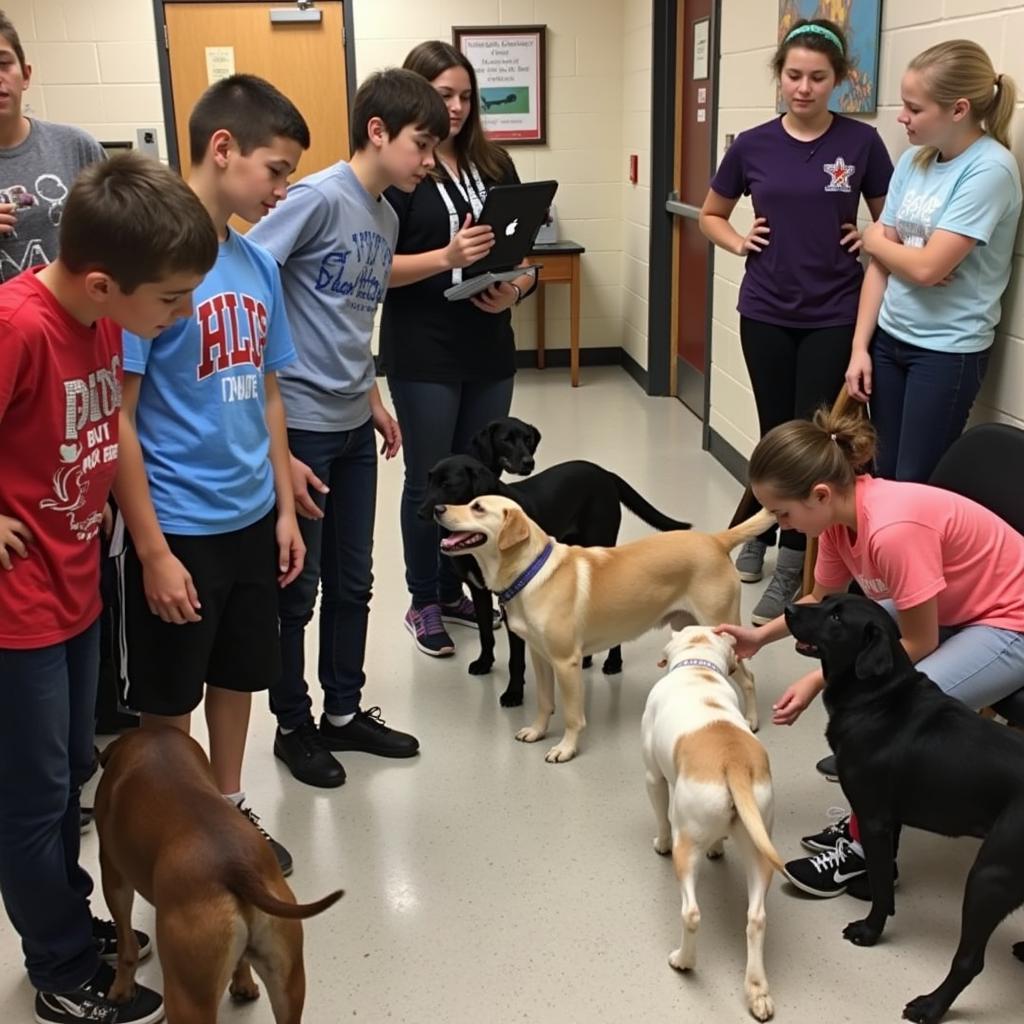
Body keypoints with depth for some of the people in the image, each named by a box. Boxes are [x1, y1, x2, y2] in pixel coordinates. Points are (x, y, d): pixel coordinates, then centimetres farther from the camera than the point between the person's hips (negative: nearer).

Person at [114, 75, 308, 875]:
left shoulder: (259, 262, 3)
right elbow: (116, 417, -18)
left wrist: (284, 506, 11)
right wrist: (153, 550, -17)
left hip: (251, 518, 7)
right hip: (179, 529, -6)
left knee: (237, 678, 20)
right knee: (168, 703, 12)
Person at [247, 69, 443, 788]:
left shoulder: (387, 217, 10)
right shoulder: (319, 198, -16)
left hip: (353, 427, 8)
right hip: (298, 425, -8)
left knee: (353, 581, 17)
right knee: (297, 588, 7)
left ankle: (344, 712, 33)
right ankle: (293, 725, 24)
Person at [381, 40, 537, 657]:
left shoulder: (494, 165, 8)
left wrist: (515, 290, -11)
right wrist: (447, 256, -26)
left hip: (490, 347, 5)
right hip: (423, 354, -5)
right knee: (430, 482, 5)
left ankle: (455, 592, 29)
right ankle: (424, 603, 21)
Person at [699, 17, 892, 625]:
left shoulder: (861, 143, -3)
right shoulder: (753, 145, 1)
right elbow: (711, 215, 16)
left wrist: (869, 242, -8)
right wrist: (738, 242, -1)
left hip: (833, 315, -1)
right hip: (766, 312, 1)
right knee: (776, 436, 10)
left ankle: (791, 570, 11)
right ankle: (755, 531, 33)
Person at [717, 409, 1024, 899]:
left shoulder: (893, 529, -35)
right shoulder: (841, 510, -9)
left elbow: (919, 644, -24)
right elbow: (822, 599, 9)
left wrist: (820, 680, -21)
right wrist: (762, 635, -4)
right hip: (953, 608, 9)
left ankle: (868, 850, 1)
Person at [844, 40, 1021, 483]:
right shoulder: (913, 161, 4)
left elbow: (927, 267, -21)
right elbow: (881, 262, 5)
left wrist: (875, 239, -2)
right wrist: (860, 347, 0)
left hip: (948, 350, -6)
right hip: (889, 338, 6)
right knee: (884, 477, 12)